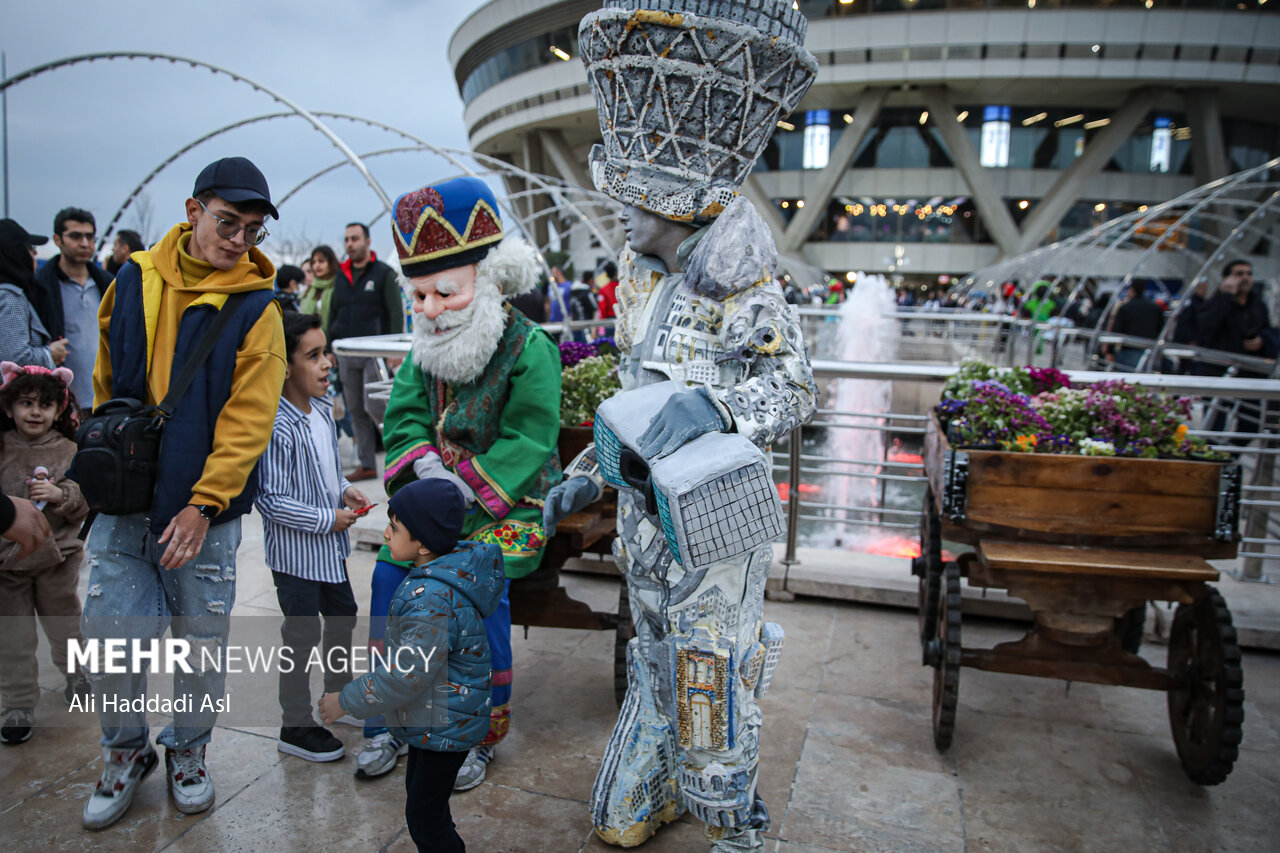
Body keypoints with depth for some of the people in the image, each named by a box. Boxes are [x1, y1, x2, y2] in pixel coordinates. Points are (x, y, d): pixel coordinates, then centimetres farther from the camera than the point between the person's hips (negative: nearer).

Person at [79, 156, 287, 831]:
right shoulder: (134, 281, 5)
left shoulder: (256, 309, -6)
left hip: (203, 508, -2)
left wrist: (203, 505, -15)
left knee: (201, 638, 9)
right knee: (110, 632, 5)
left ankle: (188, 752, 33)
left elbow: (247, 421, -11)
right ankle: (124, 753, 30)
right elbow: (106, 382, 16)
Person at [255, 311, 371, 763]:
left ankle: (339, 697, 44)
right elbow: (270, 501, -24)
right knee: (302, 634, 3)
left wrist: (345, 489, 0)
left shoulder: (323, 410, 2)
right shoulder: (277, 428, -25)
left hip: (329, 545, 9)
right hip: (295, 552, -9)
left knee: (342, 617, 22)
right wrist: (328, 519, -20)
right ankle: (295, 728, 21)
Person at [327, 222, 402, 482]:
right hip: (346, 354, 6)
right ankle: (367, 465, 15)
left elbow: (396, 314, -6)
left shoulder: (384, 273, -1)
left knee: (374, 407, -12)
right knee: (355, 411, 7)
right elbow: (333, 315, 20)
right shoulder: (340, 276, 15)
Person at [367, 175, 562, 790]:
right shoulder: (427, 347, 7)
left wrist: (471, 486, -23)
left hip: (509, 501, -5)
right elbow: (405, 415, 5)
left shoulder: (530, 348, -12)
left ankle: (484, 731, -1)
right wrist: (423, 463, -15)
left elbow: (526, 439, -16)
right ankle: (388, 715, 9)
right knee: (391, 571, -12)